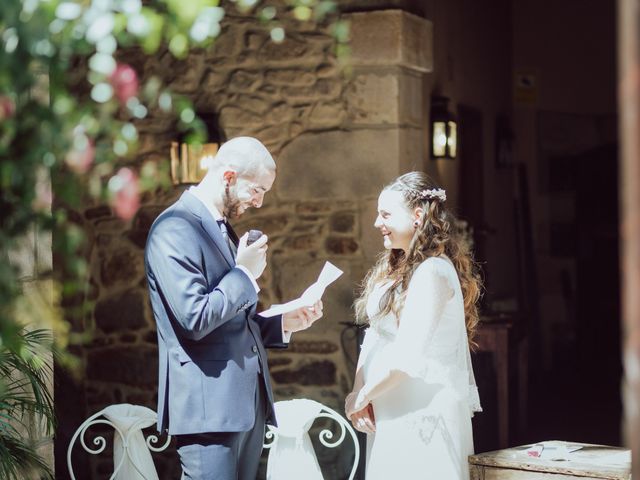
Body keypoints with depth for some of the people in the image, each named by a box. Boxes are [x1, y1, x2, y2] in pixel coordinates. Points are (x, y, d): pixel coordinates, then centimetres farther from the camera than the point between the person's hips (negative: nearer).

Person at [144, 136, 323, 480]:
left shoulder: (223, 229, 19)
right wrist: (245, 273, -10)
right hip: (208, 405, -9)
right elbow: (195, 318, -20)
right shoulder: (174, 229, -11)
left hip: (248, 404, 9)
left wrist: (285, 323, 12)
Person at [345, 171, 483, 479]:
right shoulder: (395, 268, 14)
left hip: (424, 414, -8)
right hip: (391, 413, 8)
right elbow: (374, 336, 11)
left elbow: (406, 354, -20)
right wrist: (360, 392, -2)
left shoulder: (433, 272, -15)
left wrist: (360, 397, -9)